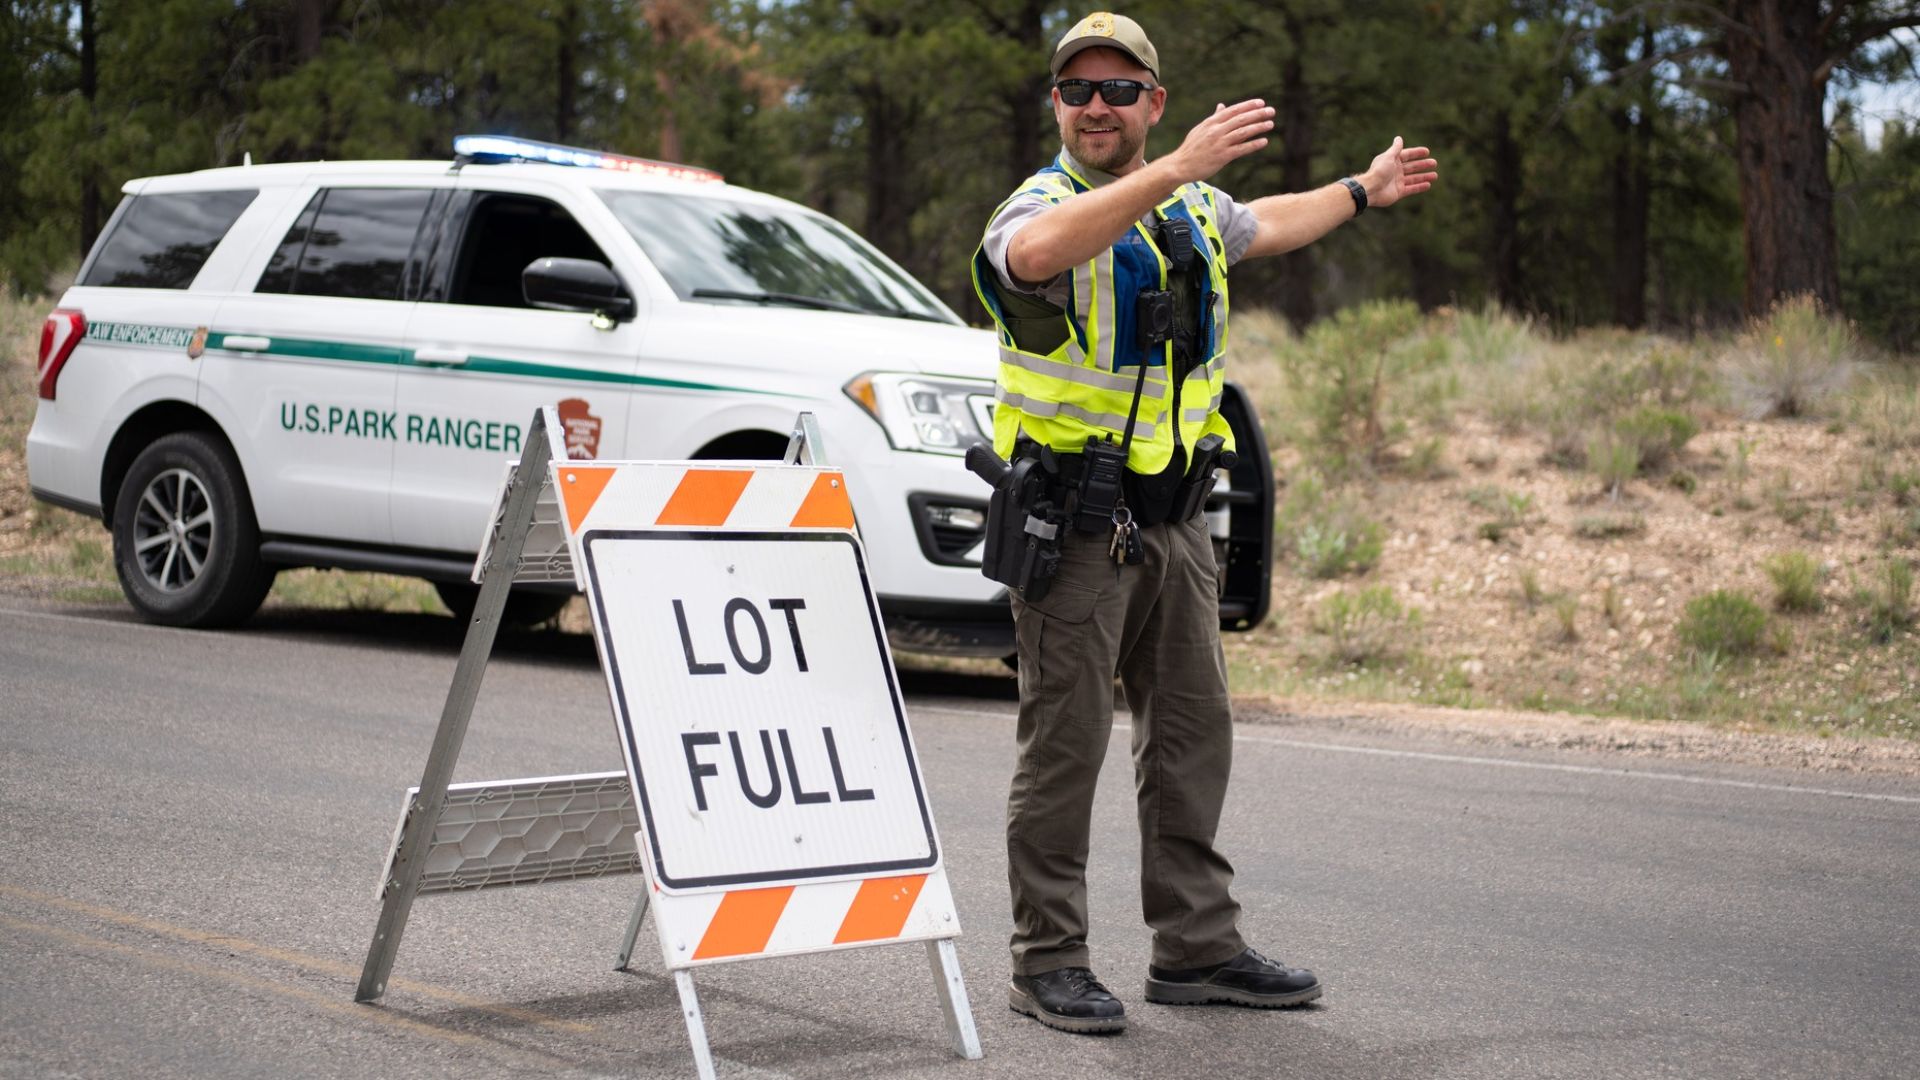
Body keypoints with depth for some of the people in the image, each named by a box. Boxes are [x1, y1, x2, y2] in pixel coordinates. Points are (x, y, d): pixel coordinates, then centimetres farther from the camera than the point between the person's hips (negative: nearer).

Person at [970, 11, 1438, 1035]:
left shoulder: (1194, 210, 14)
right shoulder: (1042, 203, -9)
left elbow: (1265, 224, 38)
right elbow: (1037, 252, -35)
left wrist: (1362, 190, 50)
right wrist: (1180, 167, -41)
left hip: (1174, 518, 7)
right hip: (1075, 521, -7)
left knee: (1193, 730, 10)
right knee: (1065, 742, -5)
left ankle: (1197, 946, 19)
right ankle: (1047, 961, 2)